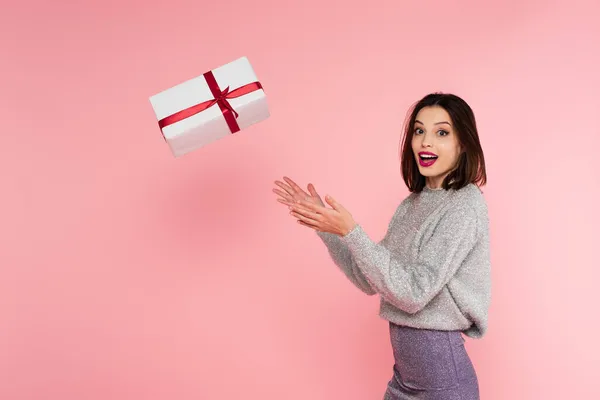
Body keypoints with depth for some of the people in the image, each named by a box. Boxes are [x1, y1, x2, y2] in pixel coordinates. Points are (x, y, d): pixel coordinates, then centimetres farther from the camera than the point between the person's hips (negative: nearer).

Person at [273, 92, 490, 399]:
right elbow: (370, 280, 4)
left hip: (440, 369, -7)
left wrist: (350, 232, -26)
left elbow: (414, 293, -23)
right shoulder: (412, 204, 5)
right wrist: (324, 224, -2)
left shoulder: (465, 206, -17)